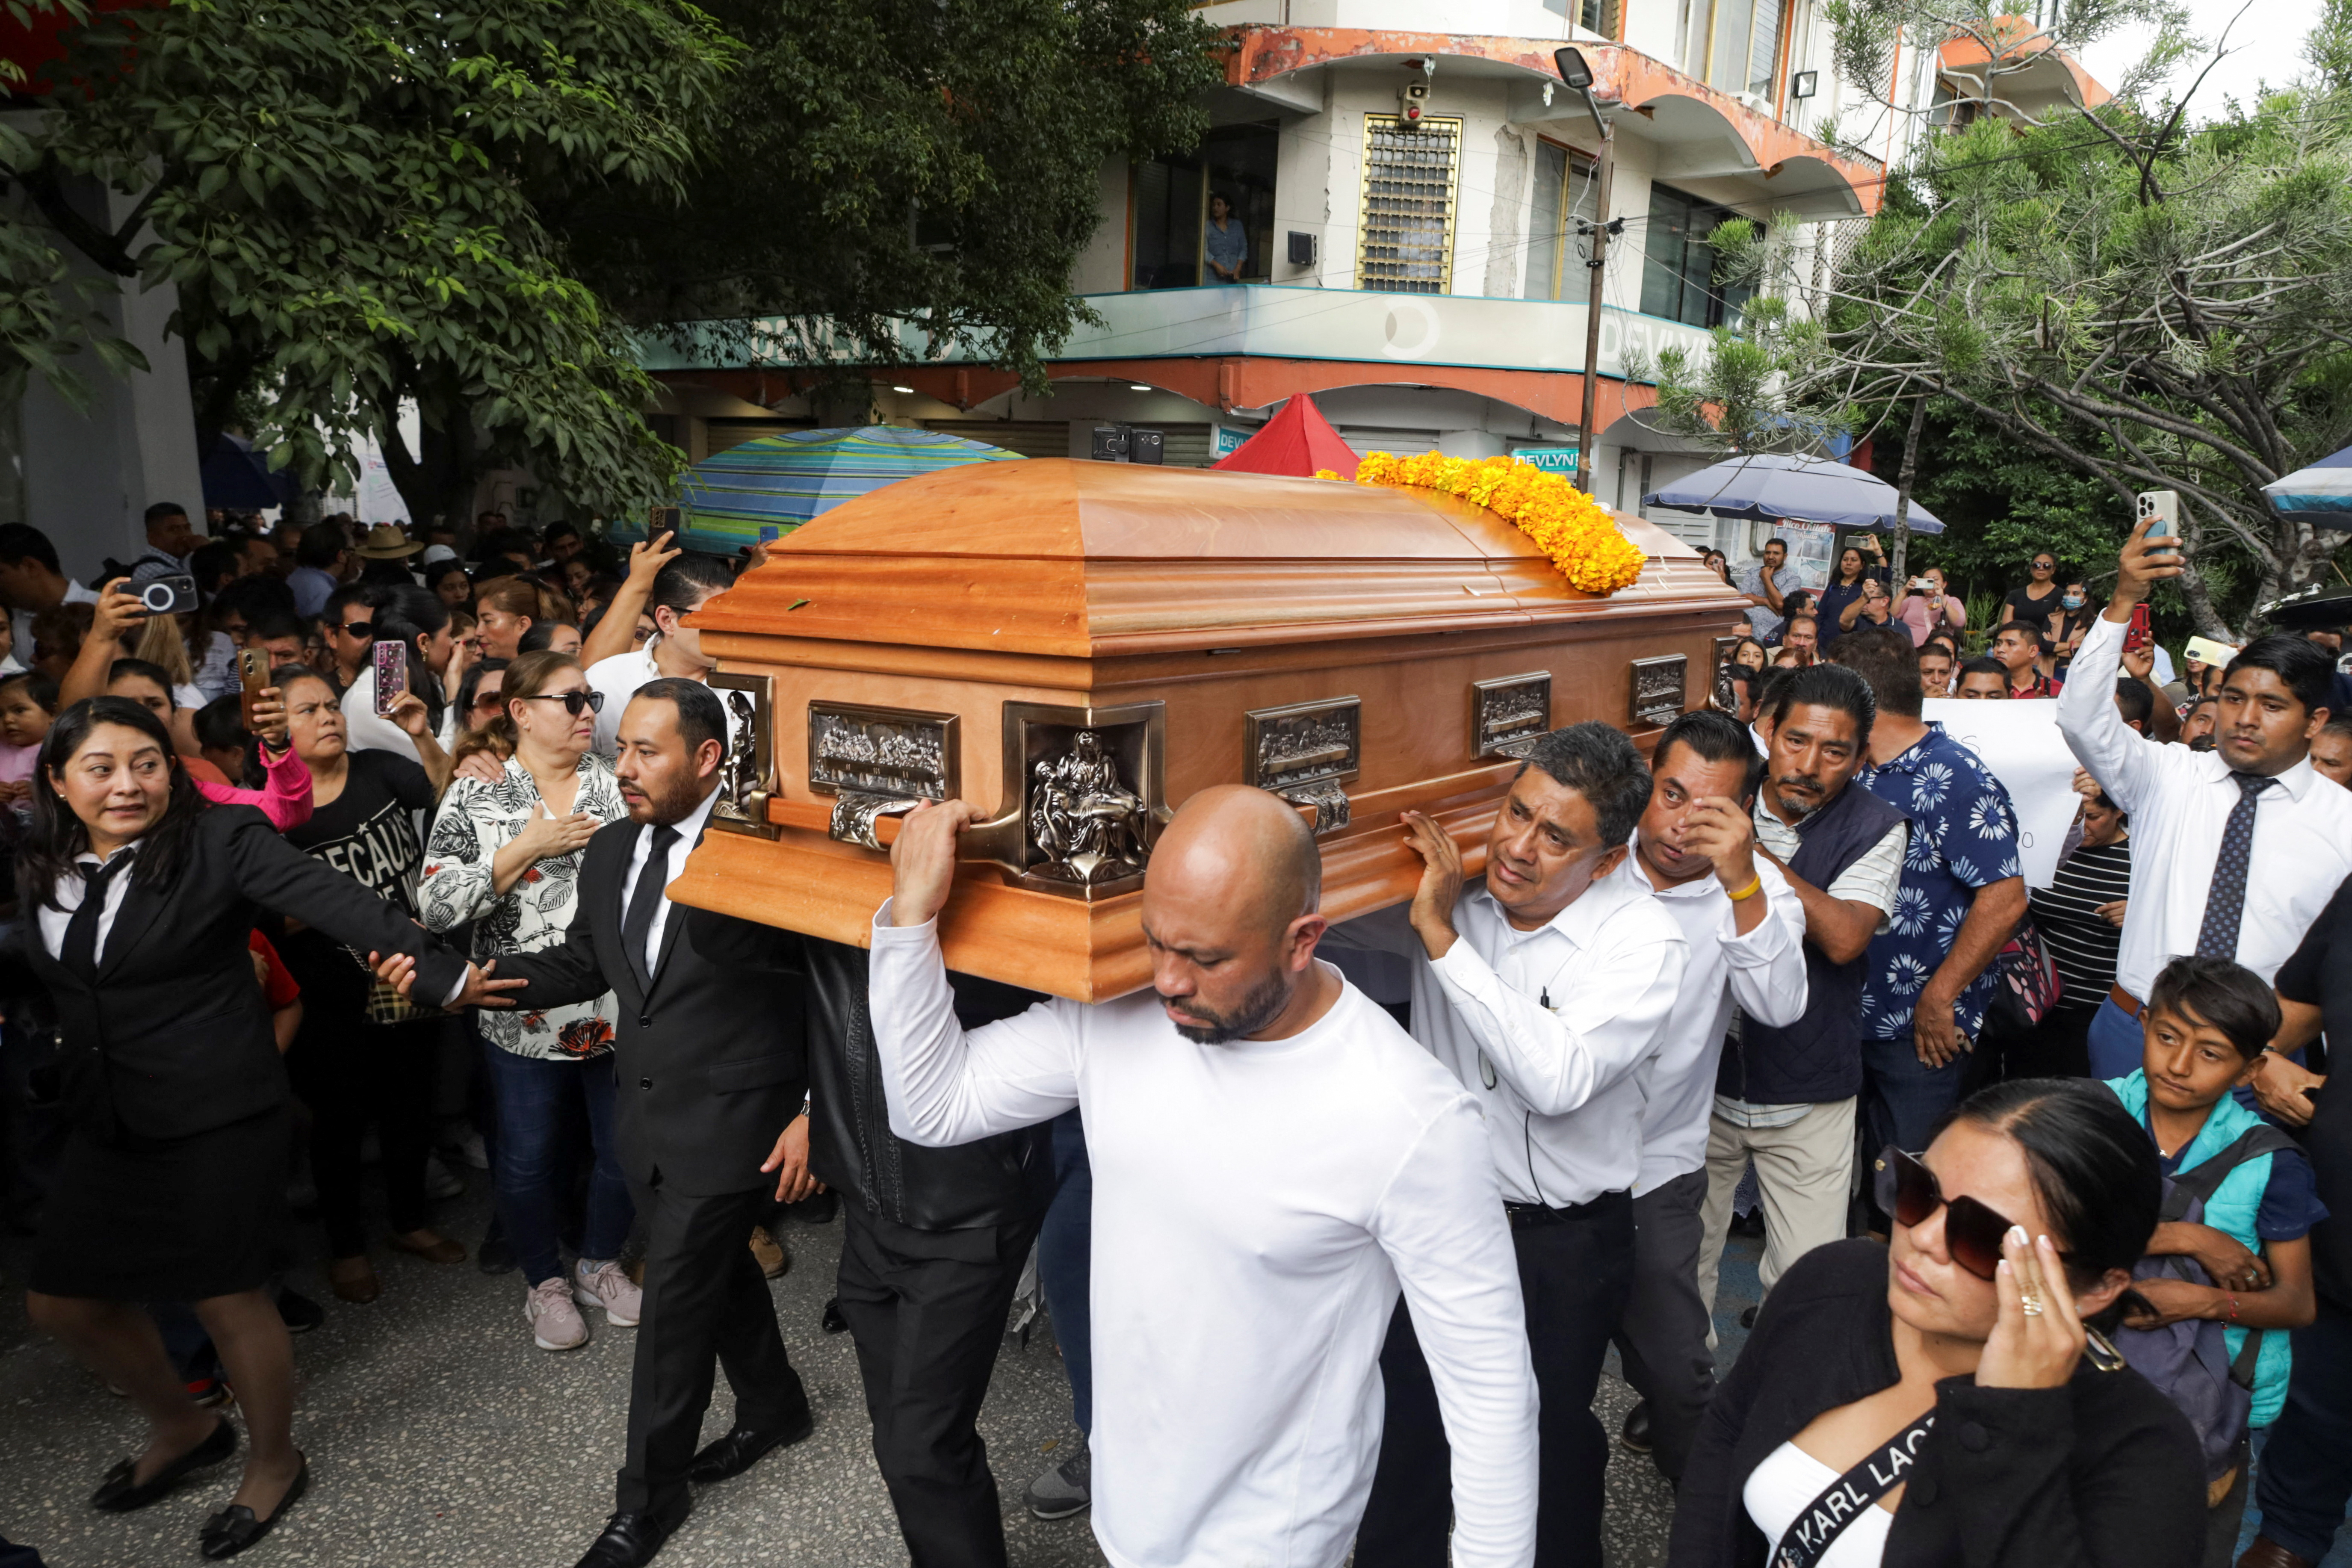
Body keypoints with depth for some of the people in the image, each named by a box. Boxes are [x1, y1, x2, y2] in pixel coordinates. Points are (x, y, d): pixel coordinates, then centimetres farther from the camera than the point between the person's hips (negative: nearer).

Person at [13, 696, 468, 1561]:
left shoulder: (220, 839, -14)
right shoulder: (42, 870, 4)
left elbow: (333, 901, -25)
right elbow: (41, 976, 20)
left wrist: (445, 971, -34)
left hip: (216, 1118, -6)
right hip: (108, 1124, 7)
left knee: (228, 1296, 4)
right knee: (60, 1300, 16)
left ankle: (274, 1462, 31)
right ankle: (183, 1428, 42)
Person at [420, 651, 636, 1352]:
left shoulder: (616, 782, 1)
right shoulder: (474, 795, -3)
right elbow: (436, 906, -11)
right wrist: (529, 846, -16)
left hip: (619, 1012, 2)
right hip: (525, 1020, -2)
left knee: (625, 1149, 13)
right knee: (527, 1161, 10)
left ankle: (600, 1264, 38)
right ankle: (545, 1281, 35)